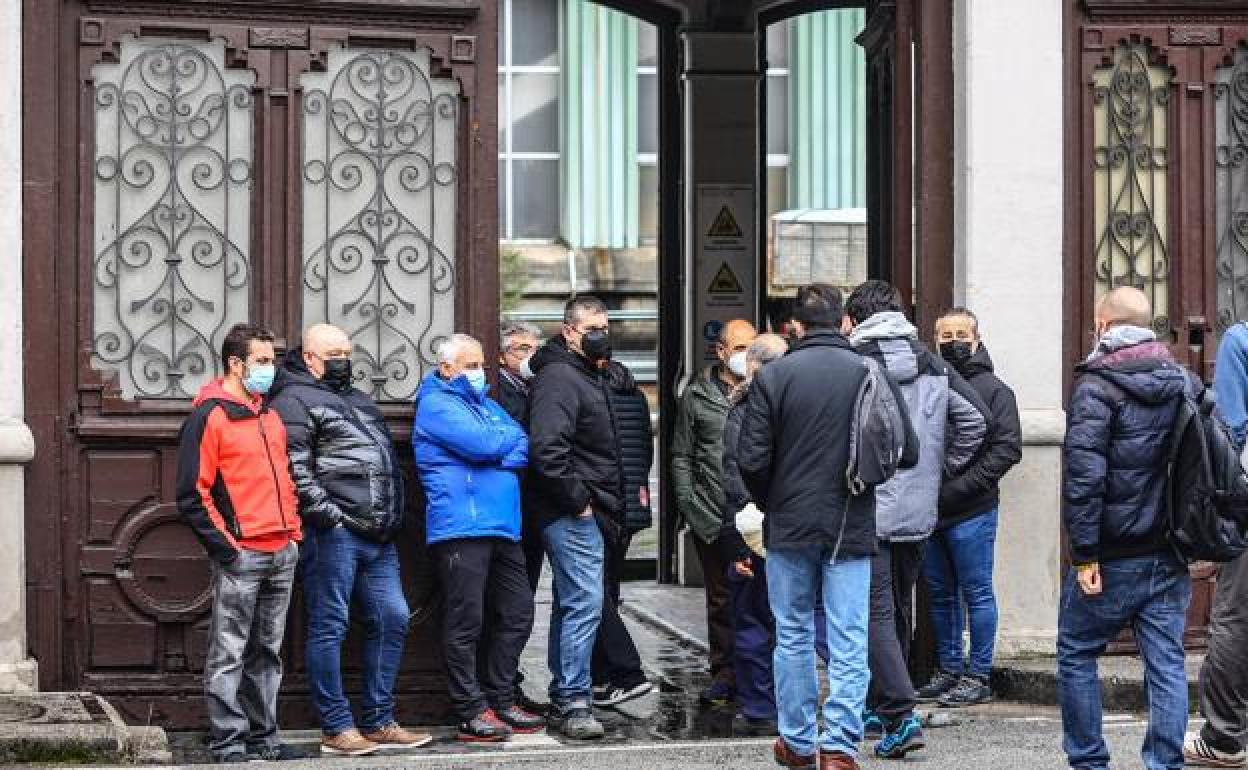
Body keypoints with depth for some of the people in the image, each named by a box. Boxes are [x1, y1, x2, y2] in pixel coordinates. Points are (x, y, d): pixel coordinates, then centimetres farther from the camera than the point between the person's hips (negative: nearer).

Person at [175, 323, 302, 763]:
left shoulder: (270, 416, 17)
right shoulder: (209, 417, -7)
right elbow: (192, 495, -11)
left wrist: (294, 532, 16)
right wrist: (224, 547, -14)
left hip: (282, 554, 8)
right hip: (240, 557, -8)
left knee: (267, 653, 11)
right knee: (229, 655, -5)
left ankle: (263, 738, 17)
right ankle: (228, 743, -4)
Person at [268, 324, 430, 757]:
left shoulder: (358, 400, 25)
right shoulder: (295, 401, -3)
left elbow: (385, 461, 30)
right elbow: (294, 468, -14)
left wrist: (392, 518, 21)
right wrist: (327, 513, -18)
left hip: (378, 538, 9)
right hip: (334, 534, -9)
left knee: (391, 620, 8)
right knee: (329, 627, -4)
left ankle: (379, 722, 15)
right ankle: (336, 729, -2)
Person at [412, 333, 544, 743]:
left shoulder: (485, 404, 21)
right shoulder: (437, 405, -5)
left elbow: (524, 448, 9)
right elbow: (483, 444, -18)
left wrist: (494, 450, -10)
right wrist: (509, 438, 3)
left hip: (503, 527, 9)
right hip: (462, 528, -9)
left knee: (517, 615, 11)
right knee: (465, 622, -5)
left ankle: (501, 701, 21)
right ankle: (472, 713, -2)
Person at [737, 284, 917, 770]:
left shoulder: (773, 377, -7)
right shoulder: (872, 375, -5)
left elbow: (751, 460, -9)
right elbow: (907, 452, -2)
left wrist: (768, 504, 10)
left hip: (789, 525, 0)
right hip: (852, 528, 0)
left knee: (793, 638, 14)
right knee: (849, 643, 2)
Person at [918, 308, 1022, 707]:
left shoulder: (992, 389, -3)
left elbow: (1007, 449, -10)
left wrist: (961, 486, -16)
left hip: (971, 513, -5)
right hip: (929, 510, 5)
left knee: (977, 594, 1)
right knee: (940, 594, 12)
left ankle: (979, 676, 7)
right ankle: (949, 670, 22)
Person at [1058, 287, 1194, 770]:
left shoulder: (1097, 386, -10)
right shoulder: (1186, 384, 9)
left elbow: (1082, 475, -17)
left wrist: (1084, 553, -15)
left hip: (1115, 558, -5)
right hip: (1171, 557, 5)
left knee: (1076, 654, 9)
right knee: (1166, 662, 6)